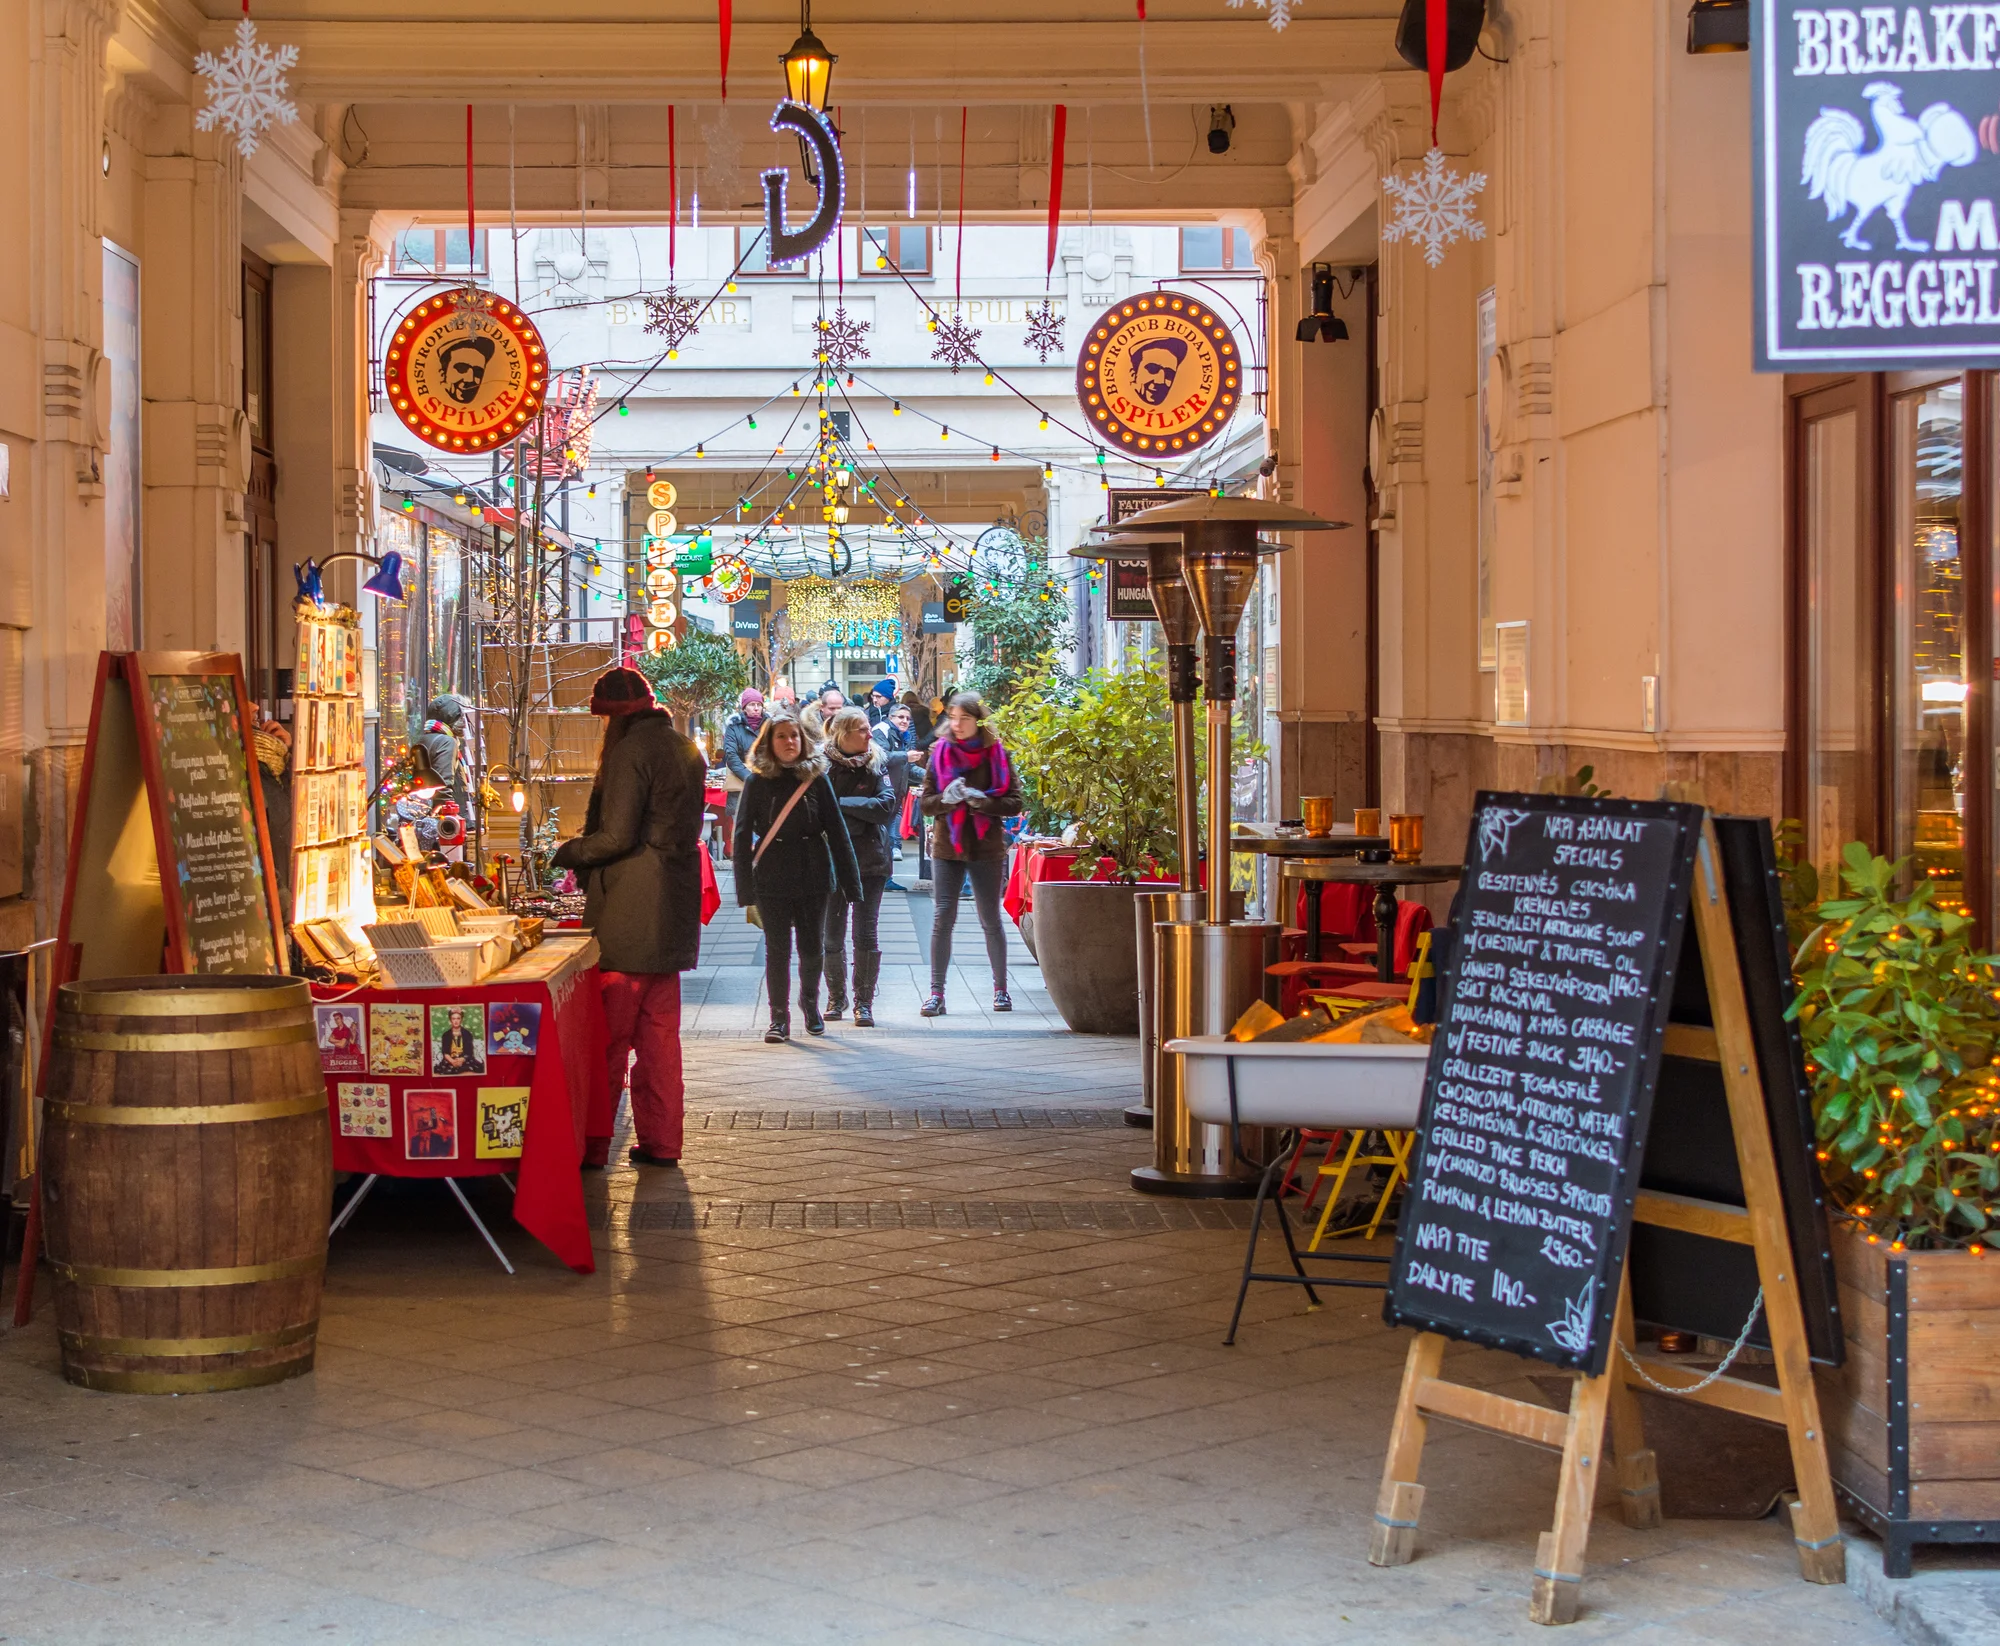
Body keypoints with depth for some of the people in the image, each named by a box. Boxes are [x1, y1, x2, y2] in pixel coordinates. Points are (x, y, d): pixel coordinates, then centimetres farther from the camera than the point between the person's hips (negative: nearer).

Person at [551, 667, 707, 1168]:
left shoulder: (632, 750, -14)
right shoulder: (684, 748, 13)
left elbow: (616, 836, -19)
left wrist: (569, 853, -3)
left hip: (627, 915, -8)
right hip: (672, 913, 8)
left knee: (610, 1036, -3)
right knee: (659, 1030, 13)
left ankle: (592, 1145, 0)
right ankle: (660, 1141, 17)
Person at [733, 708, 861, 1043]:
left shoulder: (816, 778, 1)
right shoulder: (758, 782, -2)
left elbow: (836, 831, 1)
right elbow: (742, 835, -4)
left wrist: (851, 882, -2)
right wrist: (745, 887, -10)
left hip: (813, 874, 1)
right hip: (772, 878, -1)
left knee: (812, 946, 8)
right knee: (777, 949, 0)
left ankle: (810, 1001, 34)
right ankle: (779, 1017, 11)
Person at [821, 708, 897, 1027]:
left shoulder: (878, 762, 0)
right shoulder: (822, 765, -4)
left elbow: (886, 805, -11)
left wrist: (842, 804, -14)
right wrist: (859, 815, -15)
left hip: (870, 860, 0)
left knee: (865, 933, -3)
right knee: (832, 934, 7)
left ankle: (864, 1002, 4)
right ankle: (836, 997, 23)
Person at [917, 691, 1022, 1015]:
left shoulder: (996, 754, -2)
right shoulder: (940, 753, 3)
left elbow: (1014, 804, -4)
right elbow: (925, 804, 3)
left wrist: (981, 799, -19)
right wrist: (946, 800, -18)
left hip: (986, 848, -1)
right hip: (947, 846, 1)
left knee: (991, 920, 6)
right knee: (942, 918, -3)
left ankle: (1001, 988, 18)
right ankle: (936, 991, -1)